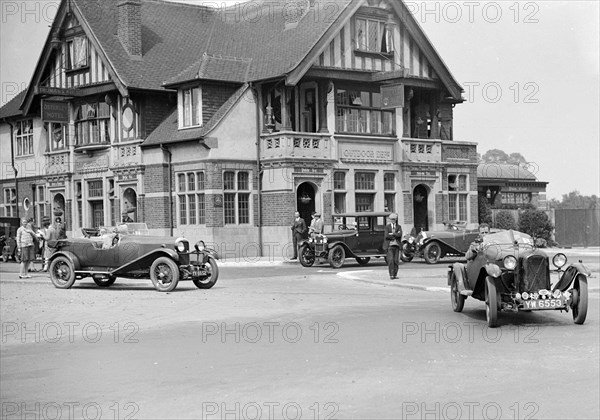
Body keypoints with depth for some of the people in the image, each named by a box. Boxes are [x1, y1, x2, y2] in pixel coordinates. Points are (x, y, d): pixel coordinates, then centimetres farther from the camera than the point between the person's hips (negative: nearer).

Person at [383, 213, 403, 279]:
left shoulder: (399, 227, 11)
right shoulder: (387, 227, 4)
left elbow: (400, 235, -7)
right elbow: (386, 236, -10)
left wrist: (392, 234, -11)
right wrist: (396, 235, -7)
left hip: (397, 245, 3)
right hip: (389, 245, -3)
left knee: (396, 261, 1)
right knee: (390, 260, -11)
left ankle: (395, 274, 6)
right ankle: (391, 275, -10)